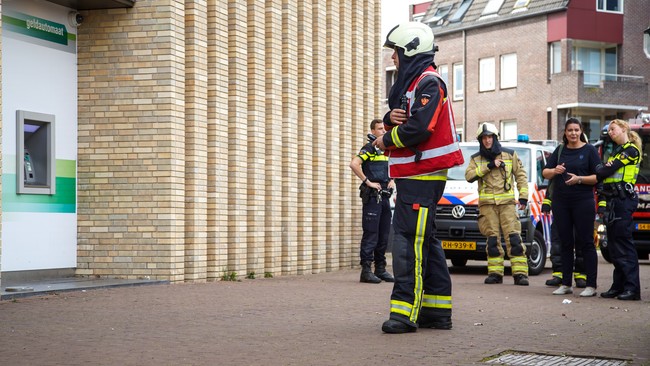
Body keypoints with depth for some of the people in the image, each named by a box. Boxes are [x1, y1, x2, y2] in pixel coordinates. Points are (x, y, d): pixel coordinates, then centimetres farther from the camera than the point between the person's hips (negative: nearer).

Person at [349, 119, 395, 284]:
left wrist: (392, 180, 14)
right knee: (371, 234, -9)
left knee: (384, 235, 10)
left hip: (385, 196, 8)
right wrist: (368, 182, -18)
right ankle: (366, 271, -8)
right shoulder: (369, 148, -7)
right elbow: (354, 164, -22)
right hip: (372, 196, -8)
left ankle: (380, 269, 17)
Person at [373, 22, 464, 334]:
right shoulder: (409, 83, 20)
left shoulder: (429, 83, -12)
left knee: (409, 239, -14)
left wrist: (387, 140, -9)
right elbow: (398, 121, 18)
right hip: (414, 176, 11)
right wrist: (391, 119, -6)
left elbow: (419, 128, -24)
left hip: (423, 176, -11)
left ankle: (405, 311, -16)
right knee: (425, 240, 12)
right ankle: (437, 311, 18)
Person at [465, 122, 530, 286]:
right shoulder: (476, 159, 12)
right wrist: (489, 166, -11)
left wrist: (523, 197, 4)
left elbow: (521, 175, 13)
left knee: (513, 237, -9)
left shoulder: (510, 155, 10)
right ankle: (495, 273, 6)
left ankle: (520, 273, -10)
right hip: (487, 204, 1)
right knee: (493, 239, 1)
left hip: (507, 202, -1)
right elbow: (469, 175, -5)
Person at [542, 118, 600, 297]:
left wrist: (579, 179, -18)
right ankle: (566, 284, 14)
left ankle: (591, 285, -2)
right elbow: (545, 173, 11)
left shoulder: (589, 150, 0)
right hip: (560, 202, 4)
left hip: (583, 202, -4)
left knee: (585, 242, -4)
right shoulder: (560, 150, 12)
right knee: (565, 243, 8)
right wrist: (554, 171, -10)